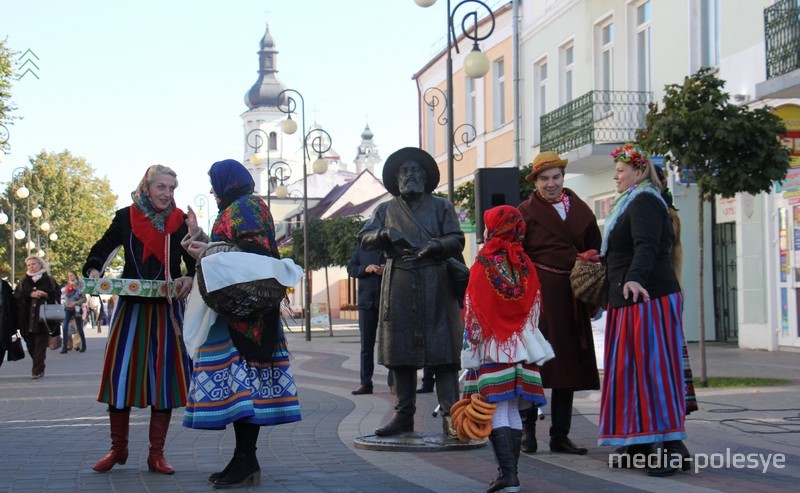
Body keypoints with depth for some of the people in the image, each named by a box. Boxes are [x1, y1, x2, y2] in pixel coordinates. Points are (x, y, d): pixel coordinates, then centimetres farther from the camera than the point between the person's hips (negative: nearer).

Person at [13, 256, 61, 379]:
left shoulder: (49, 280, 7)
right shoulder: (23, 282, 13)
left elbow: (57, 294, 3)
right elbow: (16, 296, 3)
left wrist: (46, 294, -14)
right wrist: (30, 294, -11)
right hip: (27, 318, 3)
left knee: (40, 344, -8)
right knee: (30, 344, 3)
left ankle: (38, 370, -7)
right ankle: (38, 368, 19)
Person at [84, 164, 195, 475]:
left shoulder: (181, 222, 2)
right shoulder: (126, 217, 3)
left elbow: (195, 262, 2)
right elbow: (103, 249, 13)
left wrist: (189, 280, -19)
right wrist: (94, 272, -6)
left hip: (167, 309, 0)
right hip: (130, 306, 0)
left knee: (164, 376, -1)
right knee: (119, 373, -1)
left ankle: (156, 454, 8)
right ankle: (118, 449, 13)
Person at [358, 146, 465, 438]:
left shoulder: (441, 207, 13)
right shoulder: (387, 210, 18)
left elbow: (457, 240, 4)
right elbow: (364, 238, 7)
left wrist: (438, 245, -17)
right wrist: (384, 235, -13)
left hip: (435, 287, -2)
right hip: (399, 288, 3)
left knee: (442, 350, -8)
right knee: (401, 353, 4)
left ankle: (450, 416, -10)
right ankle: (404, 416, 11)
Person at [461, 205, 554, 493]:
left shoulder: (482, 267, -7)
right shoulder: (527, 267, 4)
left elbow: (472, 316, -6)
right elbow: (534, 310, 9)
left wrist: (470, 354, 1)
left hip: (492, 350, -4)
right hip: (522, 348, 4)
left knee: (497, 412, -5)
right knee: (513, 412, 9)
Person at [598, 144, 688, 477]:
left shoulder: (644, 202, -10)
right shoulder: (631, 203, 22)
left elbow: (646, 246, -27)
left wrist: (634, 278, -41)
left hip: (650, 298, -10)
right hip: (629, 300, 10)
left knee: (654, 367, -11)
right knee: (631, 369, 8)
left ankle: (672, 445, -11)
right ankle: (641, 441, 10)